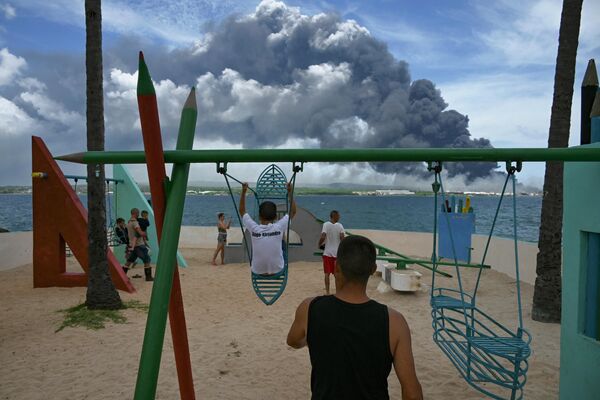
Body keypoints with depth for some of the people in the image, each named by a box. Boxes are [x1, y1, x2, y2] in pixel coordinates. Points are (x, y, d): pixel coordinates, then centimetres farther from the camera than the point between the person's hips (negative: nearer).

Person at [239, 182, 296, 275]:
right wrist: (290, 192, 1)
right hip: (277, 270, -1)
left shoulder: (254, 228, -13)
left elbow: (242, 211, 3)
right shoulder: (279, 227, -15)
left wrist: (243, 192, 1)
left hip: (257, 271, 1)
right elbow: (293, 212, -1)